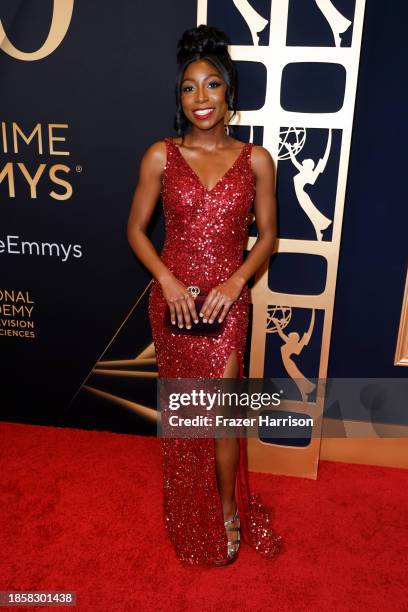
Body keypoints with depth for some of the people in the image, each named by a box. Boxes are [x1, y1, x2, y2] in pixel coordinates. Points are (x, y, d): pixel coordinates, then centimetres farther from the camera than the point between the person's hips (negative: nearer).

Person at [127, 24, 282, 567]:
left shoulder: (255, 160, -1)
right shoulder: (161, 156, -2)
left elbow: (267, 235, 3)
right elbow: (136, 228, 2)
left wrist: (235, 282, -12)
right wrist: (167, 280, -11)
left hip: (227, 299, -1)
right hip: (172, 297, 1)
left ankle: (228, 508, 28)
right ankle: (190, 511, 38)